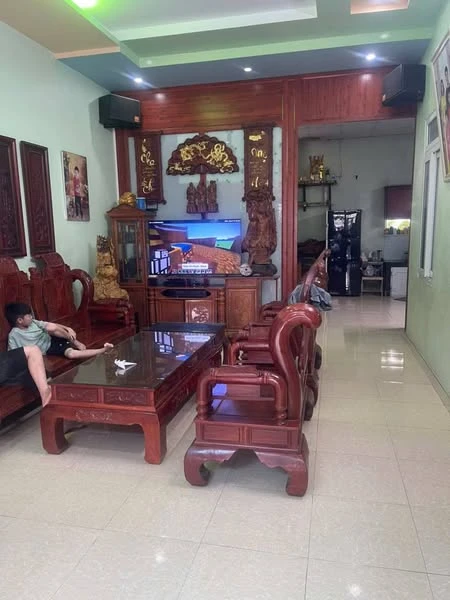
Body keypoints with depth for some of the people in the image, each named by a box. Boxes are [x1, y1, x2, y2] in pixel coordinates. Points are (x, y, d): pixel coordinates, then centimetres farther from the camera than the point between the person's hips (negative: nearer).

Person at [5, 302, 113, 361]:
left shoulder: (33, 323, 3)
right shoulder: (14, 335, -11)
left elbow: (51, 326, 0)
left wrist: (68, 329, -16)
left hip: (52, 340, 4)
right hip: (48, 350, -4)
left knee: (50, 327, -31)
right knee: (71, 354, -28)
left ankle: (75, 342, -12)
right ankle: (103, 350, -23)